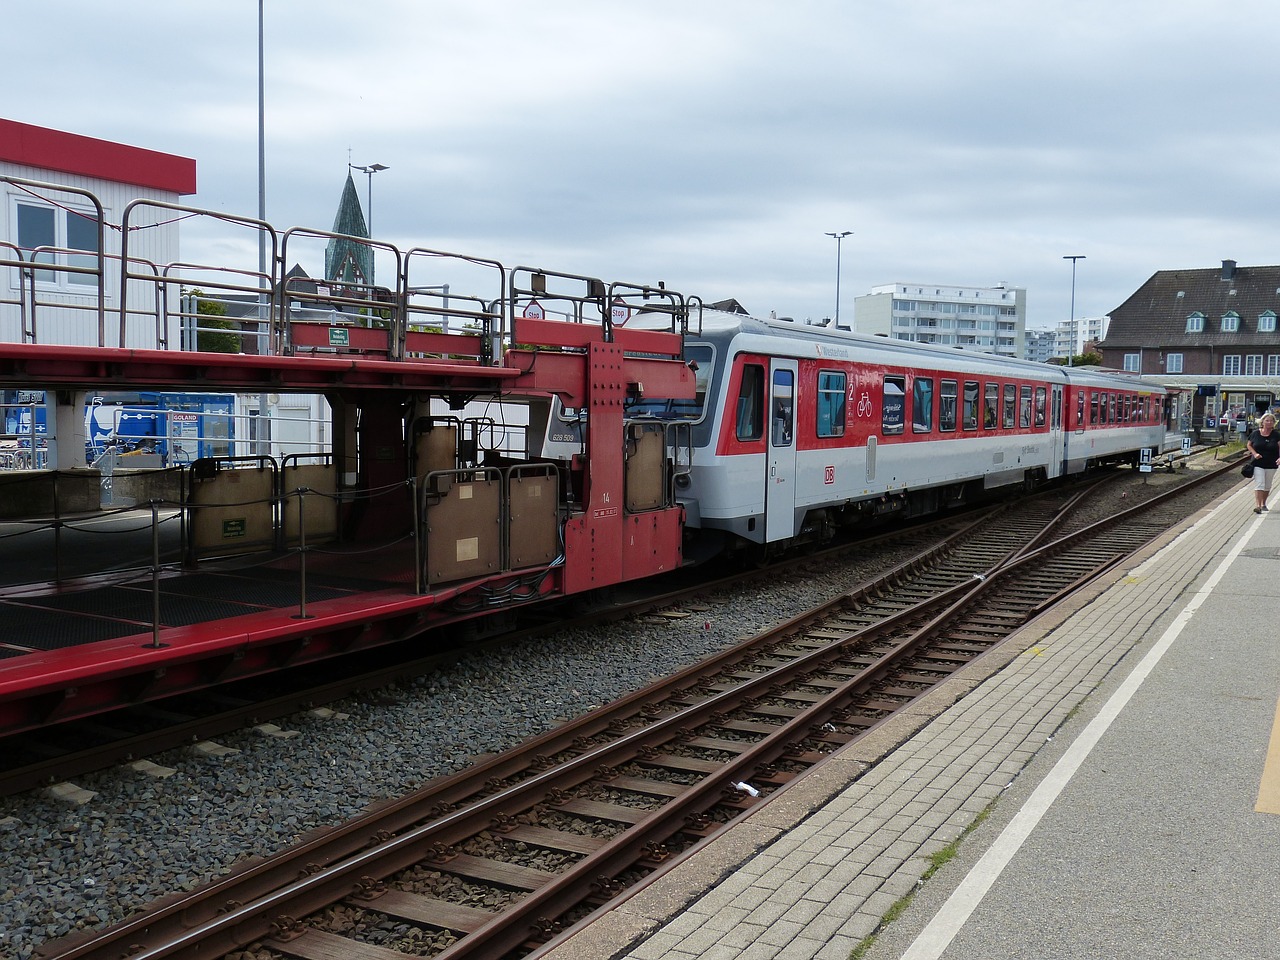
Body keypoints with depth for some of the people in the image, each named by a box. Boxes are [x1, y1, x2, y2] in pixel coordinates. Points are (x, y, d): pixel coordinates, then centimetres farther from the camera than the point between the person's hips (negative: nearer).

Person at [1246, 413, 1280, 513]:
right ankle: (1258, 506, -17)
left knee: (1267, 486, 14)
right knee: (1259, 484, -12)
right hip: (1258, 464, -2)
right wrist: (1254, 453, -9)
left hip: (1271, 464, 2)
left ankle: (1263, 503, 32)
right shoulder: (1255, 433, -1)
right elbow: (1249, 445, 8)